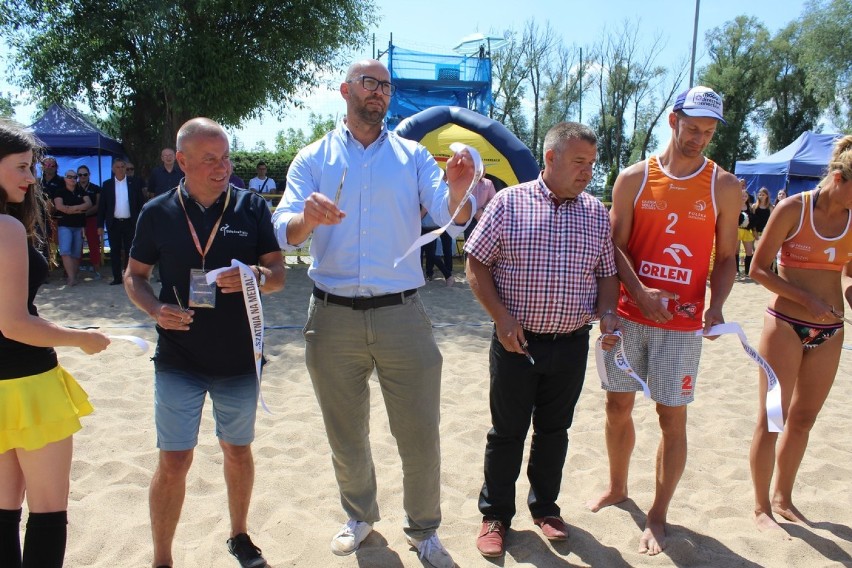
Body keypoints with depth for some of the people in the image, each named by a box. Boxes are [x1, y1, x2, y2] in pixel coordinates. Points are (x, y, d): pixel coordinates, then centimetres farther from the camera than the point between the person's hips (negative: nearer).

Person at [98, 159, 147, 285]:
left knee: (130, 251, 2)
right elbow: (102, 206, 6)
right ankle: (117, 278, 10)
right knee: (115, 251, 4)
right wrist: (100, 225, 1)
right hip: (114, 223, 1)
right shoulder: (107, 184, 6)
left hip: (130, 222, -1)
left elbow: (141, 203, 3)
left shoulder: (134, 183, 3)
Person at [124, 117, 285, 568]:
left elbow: (278, 274, -2)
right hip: (178, 360, -1)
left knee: (238, 451, 16)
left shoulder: (251, 207, -2)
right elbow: (134, 276, 7)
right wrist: (156, 309, -13)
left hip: (240, 359, 1)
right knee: (173, 462, 2)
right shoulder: (157, 213, -2)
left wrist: (254, 276, -24)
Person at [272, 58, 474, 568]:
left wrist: (458, 192, -31)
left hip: (402, 315, 0)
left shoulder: (413, 155, 7)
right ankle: (360, 516, 40)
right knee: (346, 436, 16)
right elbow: (285, 230, -5)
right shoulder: (313, 159, 7)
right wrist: (308, 219, -29)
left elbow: (448, 215, -8)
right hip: (333, 317, 1)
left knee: (421, 436, 5)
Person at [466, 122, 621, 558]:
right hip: (516, 342, -3)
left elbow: (607, 273, 13)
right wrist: (501, 317, -13)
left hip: (572, 344, 3)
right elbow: (477, 264, -4)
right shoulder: (509, 202, -5)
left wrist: (607, 312, -6)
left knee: (554, 429, 16)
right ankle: (495, 514, 26)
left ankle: (545, 506, 36)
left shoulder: (597, 213, 6)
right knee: (507, 432, 8)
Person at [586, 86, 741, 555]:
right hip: (628, 316, 1)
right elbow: (615, 245, -1)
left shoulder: (723, 187, 1)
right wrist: (641, 293, -16)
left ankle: (658, 516, 21)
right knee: (618, 406, 12)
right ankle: (617, 487, 36)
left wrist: (716, 305, -13)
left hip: (682, 324, -1)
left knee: (672, 418, 4)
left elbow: (726, 257, 4)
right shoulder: (634, 179, 1)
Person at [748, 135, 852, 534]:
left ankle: (782, 499, 31)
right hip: (785, 326, -5)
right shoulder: (793, 209, -10)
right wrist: (807, 298, -17)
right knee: (771, 420, 1)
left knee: (802, 420, 14)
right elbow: (759, 269, -9)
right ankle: (761, 507, 16)